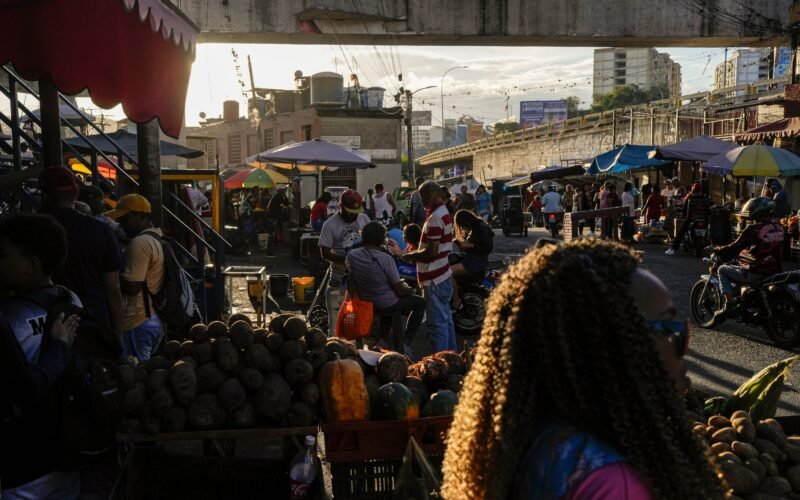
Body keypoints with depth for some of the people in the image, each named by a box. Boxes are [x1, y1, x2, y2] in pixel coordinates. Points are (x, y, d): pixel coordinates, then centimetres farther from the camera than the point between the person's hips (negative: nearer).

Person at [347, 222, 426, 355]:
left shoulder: (351, 255, -12)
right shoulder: (385, 258, -26)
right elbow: (400, 290, -21)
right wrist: (410, 289, 4)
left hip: (364, 301, 6)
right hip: (386, 304, -6)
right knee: (420, 302, 18)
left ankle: (384, 339, 33)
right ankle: (405, 343, 15)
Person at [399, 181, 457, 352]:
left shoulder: (435, 217, -21)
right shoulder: (444, 213, 11)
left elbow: (432, 252, -24)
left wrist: (410, 256, -10)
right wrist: (416, 252, 13)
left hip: (434, 278, -10)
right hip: (442, 274, 10)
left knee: (437, 322, -3)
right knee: (445, 318, 17)